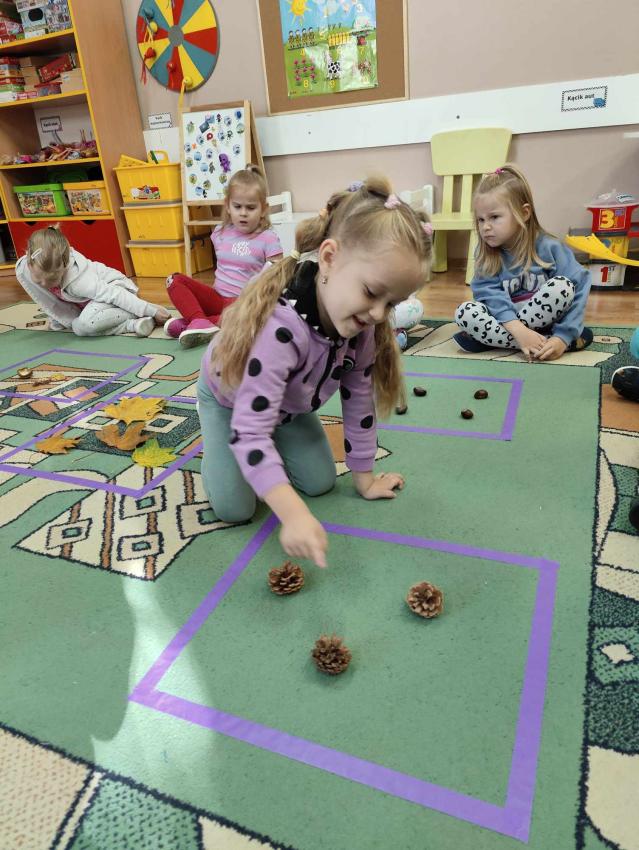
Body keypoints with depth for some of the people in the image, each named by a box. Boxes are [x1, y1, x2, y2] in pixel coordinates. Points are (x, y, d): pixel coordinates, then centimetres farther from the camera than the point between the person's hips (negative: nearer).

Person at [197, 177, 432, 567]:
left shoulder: (362, 323, -25)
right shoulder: (281, 325, -47)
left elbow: (359, 399, -12)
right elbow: (250, 431, -47)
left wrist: (365, 478, -5)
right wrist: (294, 514, -55)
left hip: (288, 404, 5)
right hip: (229, 399, -5)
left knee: (321, 484, 2)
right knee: (235, 509, -8)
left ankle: (276, 445, 29)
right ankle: (216, 442, 20)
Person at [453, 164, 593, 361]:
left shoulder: (549, 247, -9)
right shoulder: (486, 253, -2)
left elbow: (579, 288, -15)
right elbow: (489, 293, -17)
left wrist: (563, 337, -29)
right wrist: (516, 329, -34)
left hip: (543, 319, -1)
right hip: (504, 320, 2)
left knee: (562, 286, -27)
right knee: (464, 312, -23)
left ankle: (489, 338, -23)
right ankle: (543, 343, -28)